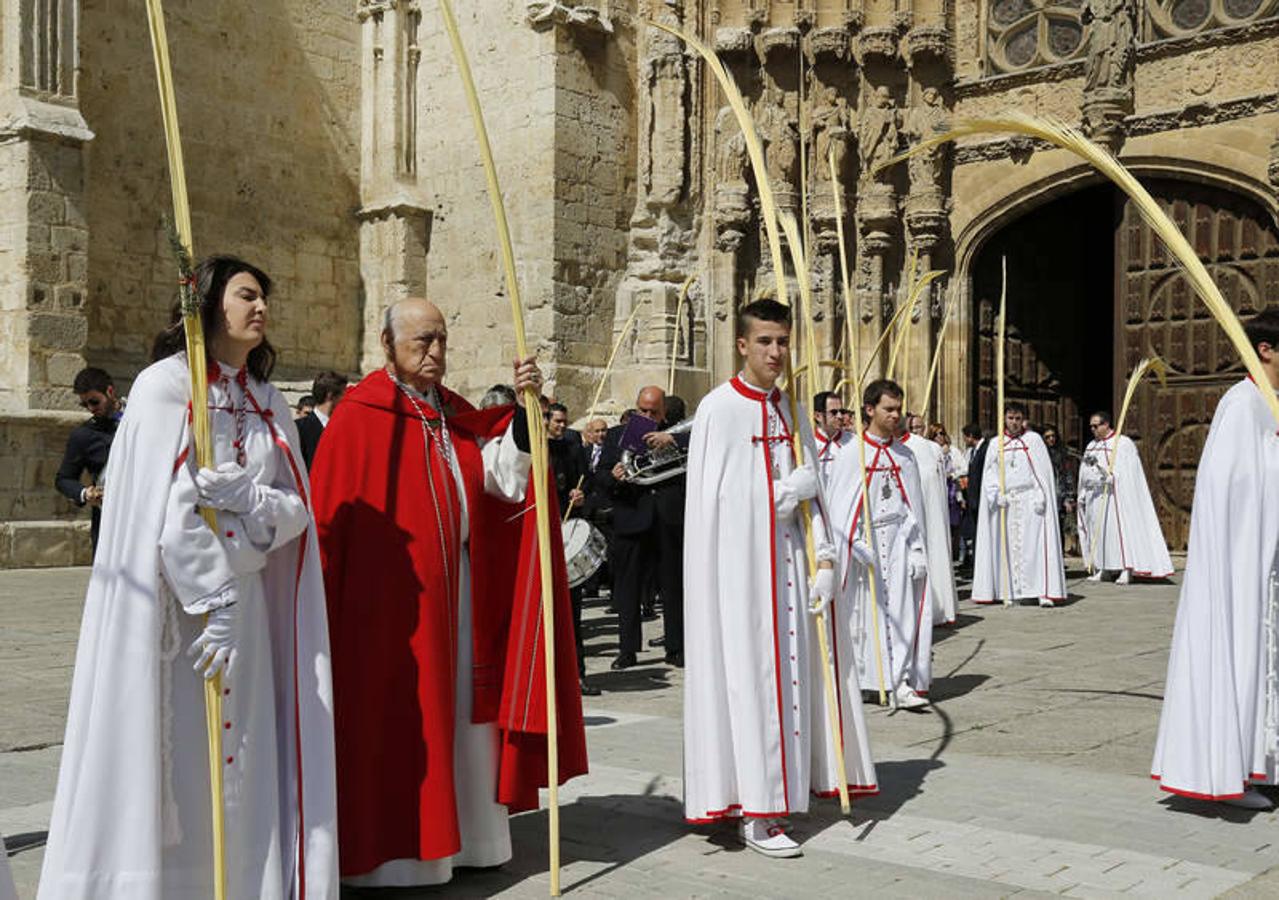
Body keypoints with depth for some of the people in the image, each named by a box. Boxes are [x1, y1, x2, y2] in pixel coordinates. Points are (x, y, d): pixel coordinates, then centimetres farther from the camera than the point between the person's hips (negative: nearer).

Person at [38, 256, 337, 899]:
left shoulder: (266, 401, 13)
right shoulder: (165, 386, -5)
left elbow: (295, 506, 5)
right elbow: (166, 508, -13)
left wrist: (238, 495, -15)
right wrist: (214, 602, -15)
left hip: (246, 601, 5)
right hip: (175, 602, -5)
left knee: (238, 760, 6)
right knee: (171, 759, -1)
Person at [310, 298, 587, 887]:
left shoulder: (456, 415, 12)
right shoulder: (359, 417, -8)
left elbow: (506, 477, -1)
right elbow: (332, 517, -10)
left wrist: (523, 409, -13)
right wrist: (332, 604, -12)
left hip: (458, 591, 6)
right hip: (390, 596, -6)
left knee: (461, 711, 11)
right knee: (396, 719, 0)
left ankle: (466, 833, 22)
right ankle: (392, 849, 11)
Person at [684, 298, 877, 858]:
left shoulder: (790, 411, 13)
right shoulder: (720, 409, -7)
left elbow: (811, 494, 10)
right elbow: (723, 500, -14)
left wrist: (823, 559, 0)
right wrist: (793, 487, -6)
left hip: (787, 562, 6)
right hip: (740, 564, -6)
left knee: (790, 673, 7)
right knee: (750, 675, -6)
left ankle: (776, 792, 17)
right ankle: (755, 815, -1)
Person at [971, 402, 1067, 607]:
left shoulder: (1034, 440, 5)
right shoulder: (996, 444, 10)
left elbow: (1043, 470, 1)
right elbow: (990, 473, 7)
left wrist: (1040, 497, -9)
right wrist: (997, 493, -9)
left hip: (1030, 500, -2)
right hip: (1006, 502, 2)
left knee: (1035, 545, -8)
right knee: (1008, 546, 1)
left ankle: (1044, 591, -10)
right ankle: (1010, 591, 5)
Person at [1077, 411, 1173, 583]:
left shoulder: (1123, 443, -4)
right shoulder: (1091, 445, 16)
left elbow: (1126, 472, -12)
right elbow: (1085, 473, 17)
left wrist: (1110, 475, -27)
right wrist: (1083, 495, 12)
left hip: (1113, 496, -6)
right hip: (1094, 496, 6)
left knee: (1119, 527, -10)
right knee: (1096, 529, 3)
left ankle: (1126, 569, -10)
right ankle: (1099, 569, 6)